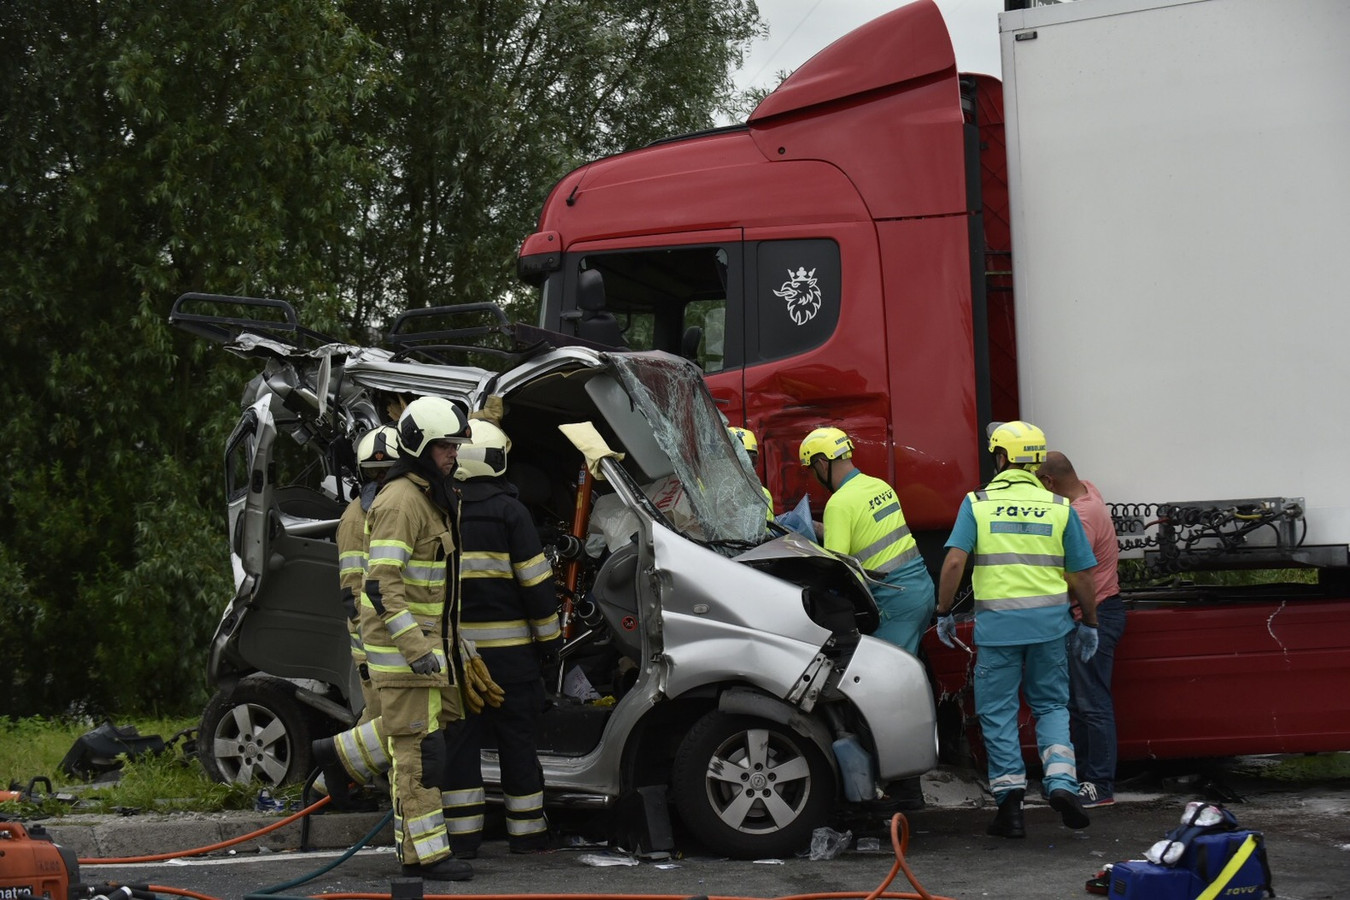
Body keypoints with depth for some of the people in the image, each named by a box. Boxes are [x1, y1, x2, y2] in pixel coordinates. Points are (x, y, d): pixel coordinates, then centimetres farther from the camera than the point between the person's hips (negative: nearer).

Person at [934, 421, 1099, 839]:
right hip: (1049, 623, 2)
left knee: (998, 712, 8)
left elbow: (954, 562, -11)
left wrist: (944, 613, 0)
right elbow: (1080, 575, 5)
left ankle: (1010, 800, 7)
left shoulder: (977, 503, -1)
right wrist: (1088, 623, 17)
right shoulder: (1059, 507, 4)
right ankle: (1061, 781, -4)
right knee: (1051, 706, 16)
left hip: (997, 623, -2)